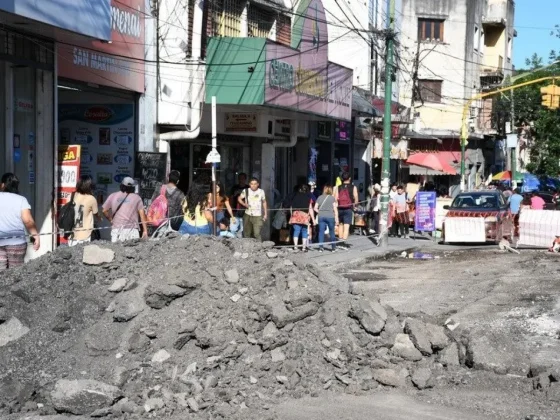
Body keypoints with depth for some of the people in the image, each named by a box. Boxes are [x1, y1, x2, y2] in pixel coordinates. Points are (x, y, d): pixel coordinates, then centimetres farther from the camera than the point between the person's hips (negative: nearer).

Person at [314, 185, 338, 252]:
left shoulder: (320, 197, 10)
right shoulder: (332, 198, 2)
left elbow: (315, 208, 7)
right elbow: (335, 209, -1)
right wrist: (337, 220, 0)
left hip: (321, 217, 2)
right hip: (330, 216, -2)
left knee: (321, 232, 4)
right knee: (332, 232, 7)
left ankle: (321, 247, -2)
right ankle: (334, 247, 12)